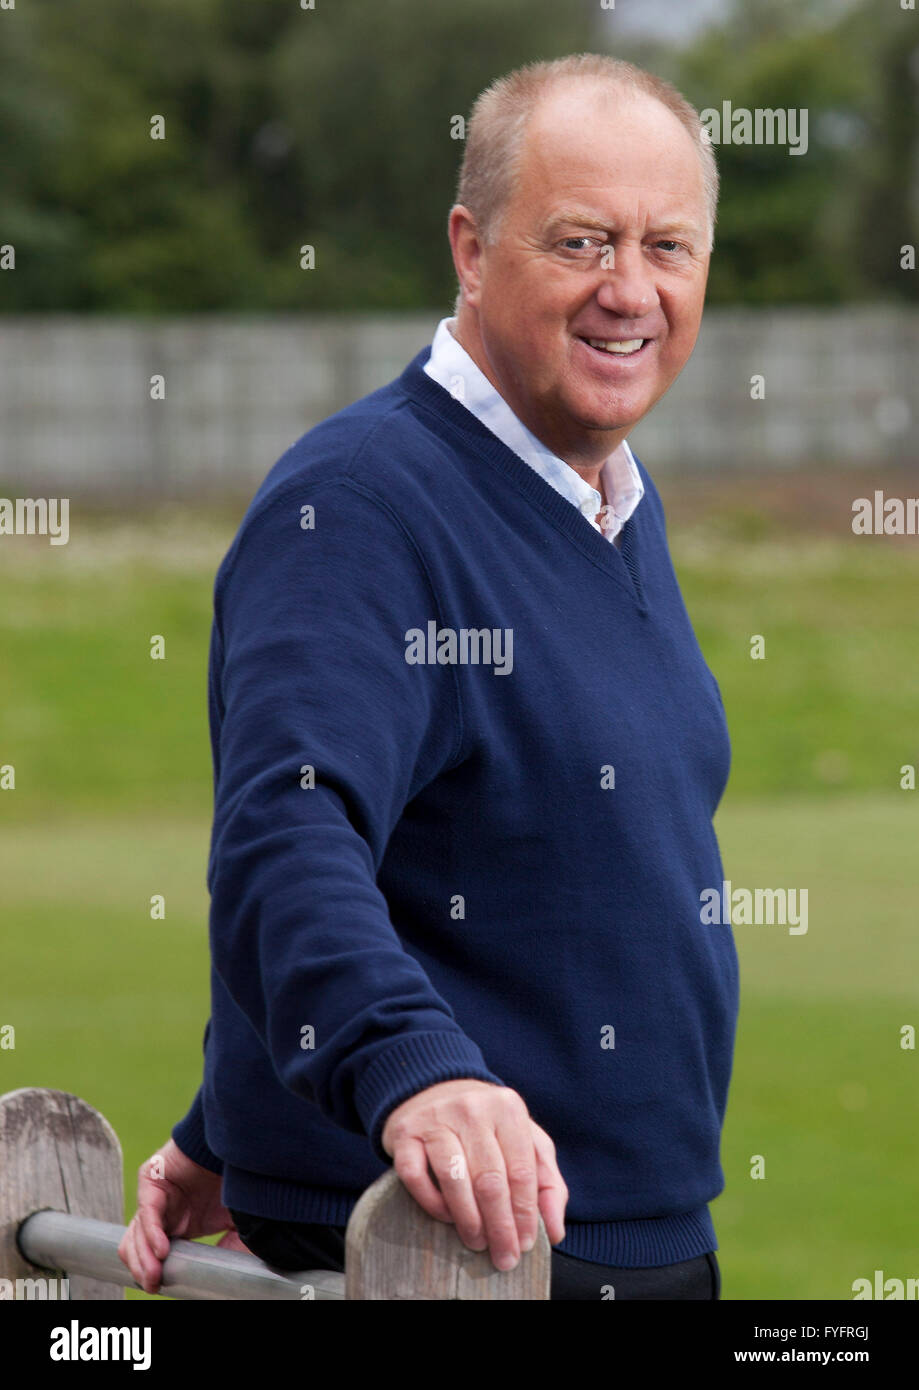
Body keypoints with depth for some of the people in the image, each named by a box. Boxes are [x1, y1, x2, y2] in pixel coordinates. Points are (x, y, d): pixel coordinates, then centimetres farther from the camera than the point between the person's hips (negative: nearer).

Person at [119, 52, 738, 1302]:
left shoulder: (624, 508, 14)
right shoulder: (354, 505, -14)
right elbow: (290, 836, -29)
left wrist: (222, 1140, 17)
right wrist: (410, 1068, -47)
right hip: (436, 1248, -8)